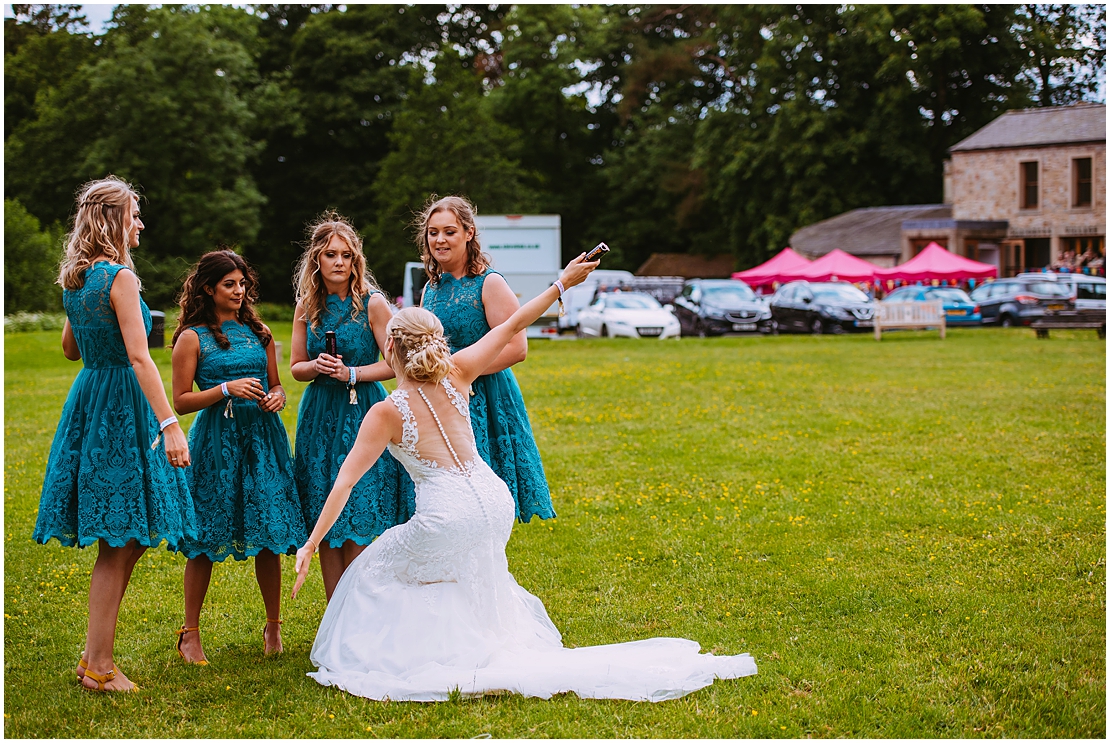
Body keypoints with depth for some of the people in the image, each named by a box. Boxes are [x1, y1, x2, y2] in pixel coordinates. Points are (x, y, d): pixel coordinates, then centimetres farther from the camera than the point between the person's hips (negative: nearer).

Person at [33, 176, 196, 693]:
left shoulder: (74, 280, 11)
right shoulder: (120, 276, -14)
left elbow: (70, 349, 23)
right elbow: (139, 357, -22)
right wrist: (170, 424, -24)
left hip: (88, 397, 9)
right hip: (121, 407, -9)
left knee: (129, 539, 15)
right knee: (118, 544, -1)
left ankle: (95, 656, 19)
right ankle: (100, 668, 4)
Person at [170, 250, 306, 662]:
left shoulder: (258, 333, 12)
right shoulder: (193, 338, -1)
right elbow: (181, 401, -4)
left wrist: (275, 398, -3)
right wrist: (227, 388, -15)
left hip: (262, 438, 4)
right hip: (216, 439, -3)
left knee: (268, 535, 3)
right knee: (206, 540, 0)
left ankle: (273, 626, 18)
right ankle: (190, 632, 12)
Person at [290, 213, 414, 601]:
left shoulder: (372, 303, -5)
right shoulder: (307, 307, 7)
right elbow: (296, 366, 13)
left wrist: (351, 373, -16)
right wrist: (317, 367, -8)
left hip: (362, 413, -4)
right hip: (320, 416, 4)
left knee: (356, 528, -5)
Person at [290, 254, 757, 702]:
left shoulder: (386, 414, -8)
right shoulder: (456, 375, 1)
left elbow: (345, 483, -11)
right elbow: (513, 327, 6)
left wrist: (311, 545, -9)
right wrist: (562, 283, 12)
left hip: (447, 518, -6)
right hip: (495, 502, 6)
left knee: (375, 572, 18)